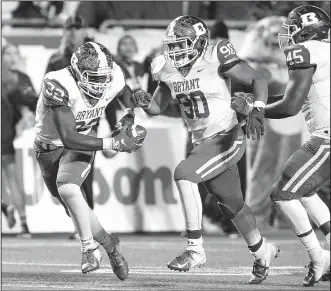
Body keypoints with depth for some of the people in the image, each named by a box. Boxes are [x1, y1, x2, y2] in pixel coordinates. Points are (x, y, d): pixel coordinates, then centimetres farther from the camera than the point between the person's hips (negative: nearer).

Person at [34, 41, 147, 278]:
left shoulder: (113, 78, -18)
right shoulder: (58, 86, -34)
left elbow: (125, 92, 11)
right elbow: (69, 138, -37)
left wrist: (129, 117, -8)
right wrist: (114, 143, -38)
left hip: (81, 145, 1)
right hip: (50, 148, 0)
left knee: (67, 188, -29)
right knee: (75, 208, 6)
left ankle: (89, 247, -16)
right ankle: (110, 245, 28)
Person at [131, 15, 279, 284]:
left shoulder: (216, 59, -18)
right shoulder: (167, 69, 1)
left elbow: (258, 80, -14)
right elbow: (158, 107, 12)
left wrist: (257, 111, -29)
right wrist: (145, 103, -10)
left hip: (227, 138, -7)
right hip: (203, 141, 8)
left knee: (184, 174, -25)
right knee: (230, 203, 19)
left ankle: (195, 249, -19)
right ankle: (262, 251, 43)